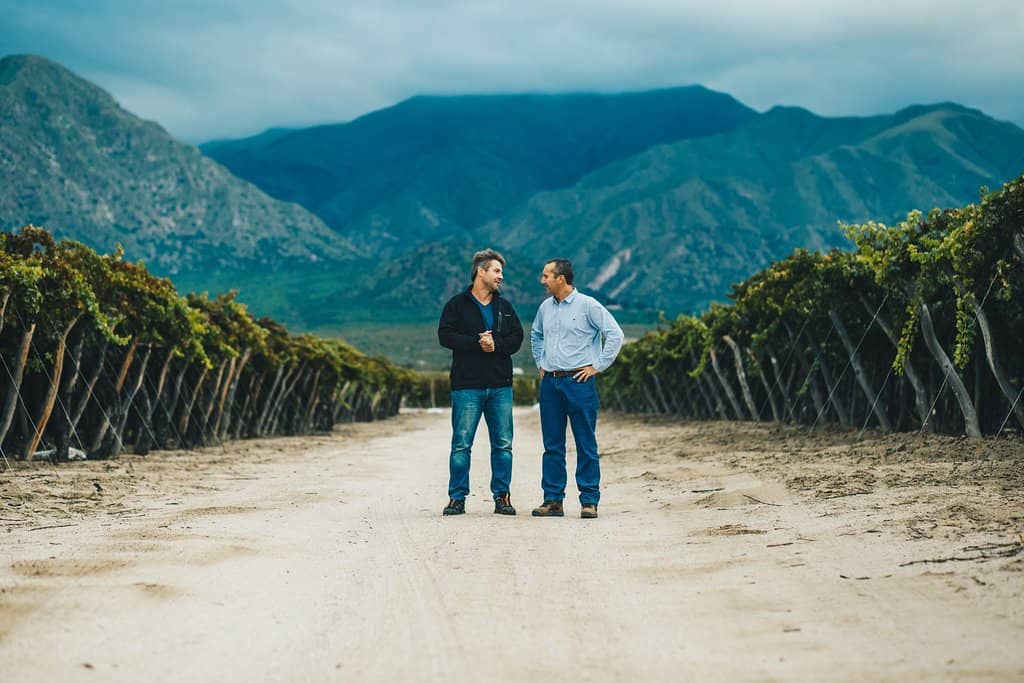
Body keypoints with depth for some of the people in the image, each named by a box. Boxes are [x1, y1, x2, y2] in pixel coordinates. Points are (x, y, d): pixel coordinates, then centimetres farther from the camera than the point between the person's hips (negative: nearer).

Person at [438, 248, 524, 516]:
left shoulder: (505, 307, 15)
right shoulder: (457, 305, 3)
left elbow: (517, 338, 6)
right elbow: (445, 335, -9)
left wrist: (496, 344, -13)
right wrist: (478, 342, -16)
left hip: (500, 386, 4)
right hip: (467, 386, -4)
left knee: (503, 444, 3)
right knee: (461, 444, -2)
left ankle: (502, 497, 10)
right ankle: (457, 498, 5)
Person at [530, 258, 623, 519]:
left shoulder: (587, 305, -6)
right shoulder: (546, 307, 12)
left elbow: (615, 334, -8)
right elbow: (536, 335, 32)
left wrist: (597, 366, -9)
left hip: (578, 381, -6)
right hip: (550, 383, 6)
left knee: (586, 445, -2)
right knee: (552, 445, 7)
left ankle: (589, 501, 3)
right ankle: (553, 500, 13)